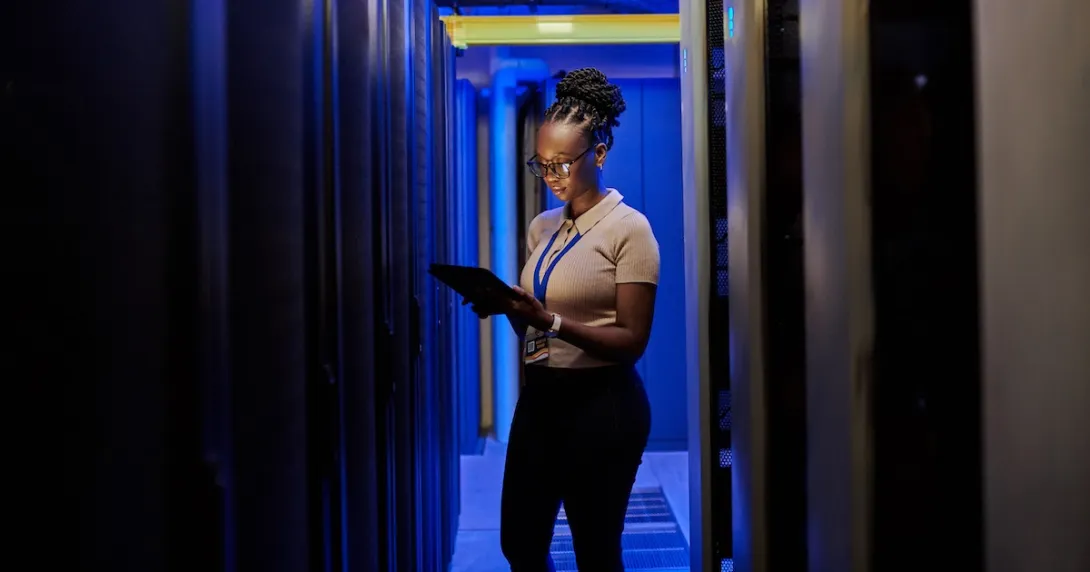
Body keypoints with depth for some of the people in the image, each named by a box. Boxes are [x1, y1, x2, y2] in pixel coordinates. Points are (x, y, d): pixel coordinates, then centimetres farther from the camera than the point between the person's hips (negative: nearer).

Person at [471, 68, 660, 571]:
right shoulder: (542, 228, 10)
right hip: (540, 396, 7)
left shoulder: (628, 228, -10)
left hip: (602, 403, -7)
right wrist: (508, 307, -7)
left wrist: (549, 320, -25)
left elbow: (632, 340, -15)